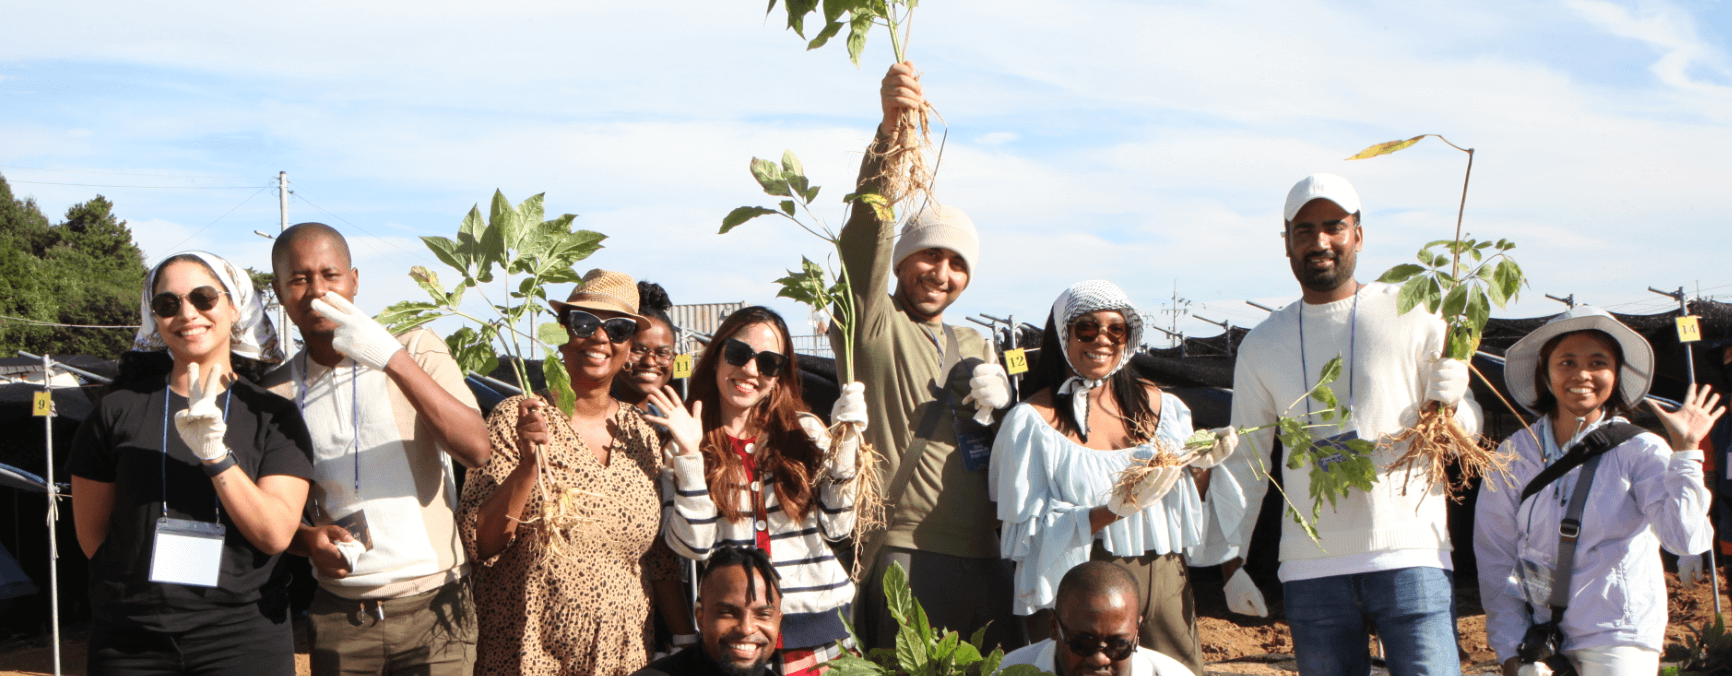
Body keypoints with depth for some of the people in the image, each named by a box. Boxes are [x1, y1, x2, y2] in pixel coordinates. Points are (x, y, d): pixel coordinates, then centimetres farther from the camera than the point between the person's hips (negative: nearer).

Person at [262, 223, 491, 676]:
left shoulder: (419, 351, -2)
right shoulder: (278, 394, 5)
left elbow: (476, 451, -17)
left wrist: (394, 359, -24)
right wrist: (307, 540, -9)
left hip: (433, 608, -2)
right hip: (338, 617, 2)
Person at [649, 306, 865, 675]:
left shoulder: (806, 430, 5)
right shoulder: (681, 441, 1)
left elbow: (836, 528, -1)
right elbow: (693, 545, -9)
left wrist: (846, 443, -7)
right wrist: (689, 454, -16)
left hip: (819, 618, 2)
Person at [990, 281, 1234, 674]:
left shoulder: (1159, 405, 11)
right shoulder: (1032, 421, -4)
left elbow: (1187, 506, 15)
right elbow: (1029, 533, -10)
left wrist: (1203, 466, -5)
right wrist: (1116, 510, -20)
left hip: (1166, 582, 4)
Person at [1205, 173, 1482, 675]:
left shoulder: (1413, 316, 3)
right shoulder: (1261, 346, 12)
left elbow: (1468, 431, 6)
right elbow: (1245, 461, 18)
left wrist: (1446, 405, -16)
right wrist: (1230, 562, 14)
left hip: (1410, 555, -3)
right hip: (1311, 569, 3)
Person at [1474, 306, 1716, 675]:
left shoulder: (1639, 450, -6)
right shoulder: (1514, 455, 1)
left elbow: (1685, 537, -18)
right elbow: (1495, 558, 6)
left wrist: (1684, 450, -20)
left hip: (1618, 637, -2)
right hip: (1542, 636, 2)